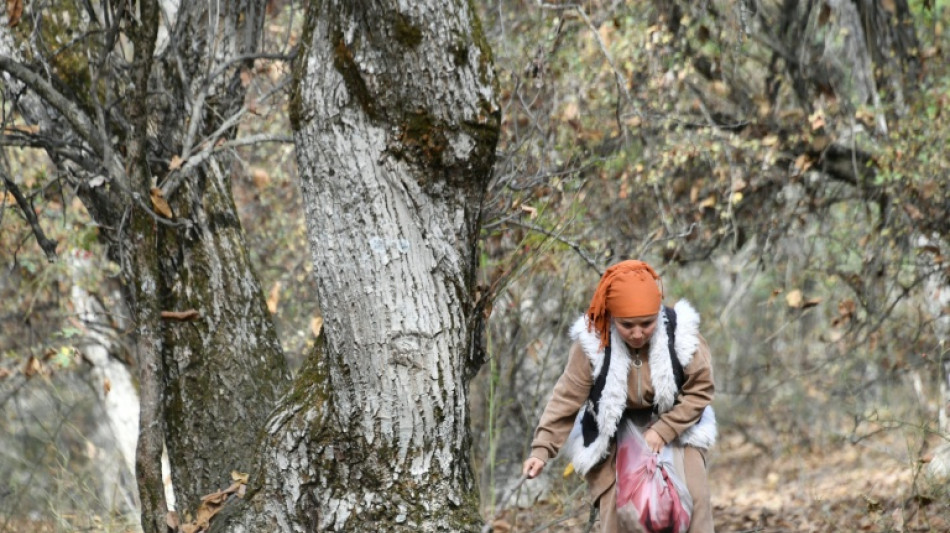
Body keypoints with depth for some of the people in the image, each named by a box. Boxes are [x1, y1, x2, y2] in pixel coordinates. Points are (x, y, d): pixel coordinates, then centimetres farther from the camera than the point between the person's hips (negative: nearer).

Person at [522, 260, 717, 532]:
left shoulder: (681, 334, -22)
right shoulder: (594, 343, -23)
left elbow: (700, 390, -12)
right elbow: (567, 398, -17)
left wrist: (662, 431, -21)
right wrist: (541, 449, -25)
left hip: (675, 426, 1)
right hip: (612, 434, -1)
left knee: (694, 497, -11)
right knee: (614, 511, -12)